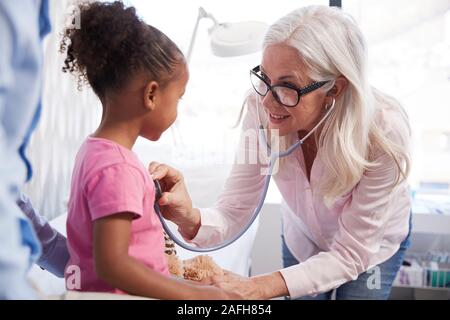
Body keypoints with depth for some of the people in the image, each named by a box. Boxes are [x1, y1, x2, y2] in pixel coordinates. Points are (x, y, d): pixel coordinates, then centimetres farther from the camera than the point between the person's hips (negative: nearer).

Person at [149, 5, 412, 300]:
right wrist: (190, 218, -48)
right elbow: (233, 213, -24)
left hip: (373, 244, -2)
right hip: (302, 239, 2)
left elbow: (349, 255, -30)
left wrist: (258, 287, -43)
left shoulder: (384, 132, -38)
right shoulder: (261, 109, -31)